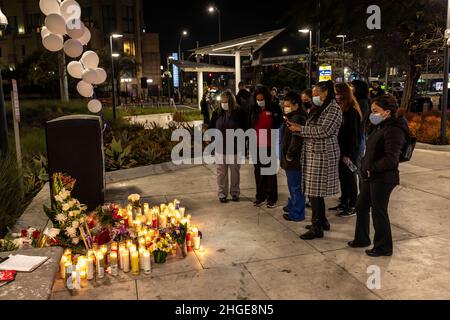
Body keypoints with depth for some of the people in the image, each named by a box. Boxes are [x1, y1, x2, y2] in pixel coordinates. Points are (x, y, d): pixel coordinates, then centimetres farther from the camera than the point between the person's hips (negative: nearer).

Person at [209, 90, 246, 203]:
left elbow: (244, 128, 1)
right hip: (221, 147, 2)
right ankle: (222, 194, 21)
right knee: (222, 172, 9)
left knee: (235, 171, 11)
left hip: (235, 147, -1)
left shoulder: (238, 112, -6)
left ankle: (235, 193, 26)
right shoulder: (217, 112, 0)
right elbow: (211, 127, 9)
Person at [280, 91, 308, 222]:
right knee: (293, 185, 23)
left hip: (294, 159, -10)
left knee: (296, 186, 0)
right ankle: (292, 205, 38)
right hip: (292, 158, 10)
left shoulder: (297, 118, -20)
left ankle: (296, 213, 10)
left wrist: (289, 155, -19)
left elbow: (296, 139, -29)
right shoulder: (293, 117, 14)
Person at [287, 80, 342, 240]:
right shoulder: (321, 108, 17)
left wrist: (300, 129, -14)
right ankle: (322, 221, 28)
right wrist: (297, 129, 3)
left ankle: (317, 228, 4)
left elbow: (324, 131, -21)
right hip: (314, 153, 9)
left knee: (315, 191, -5)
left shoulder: (333, 109, -10)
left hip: (322, 155, -9)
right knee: (315, 190, 14)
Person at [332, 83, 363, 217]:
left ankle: (352, 207, 14)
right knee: (342, 176, 15)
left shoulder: (352, 111, -16)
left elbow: (353, 134, -18)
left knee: (350, 177, 2)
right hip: (341, 149, 8)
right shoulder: (341, 109, 9)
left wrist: (348, 154, -19)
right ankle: (344, 203, 28)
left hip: (349, 150, -8)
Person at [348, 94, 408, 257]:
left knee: (379, 212, 3)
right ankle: (362, 239, 34)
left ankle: (384, 247, 20)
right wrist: (365, 166, 7)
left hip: (383, 179, -9)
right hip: (370, 176, 9)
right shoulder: (379, 127, 11)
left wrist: (371, 168, -18)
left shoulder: (394, 130, -18)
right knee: (361, 207, 17)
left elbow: (391, 159, -25)